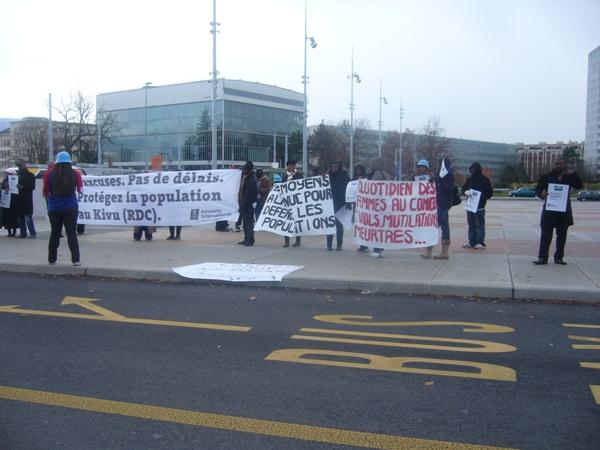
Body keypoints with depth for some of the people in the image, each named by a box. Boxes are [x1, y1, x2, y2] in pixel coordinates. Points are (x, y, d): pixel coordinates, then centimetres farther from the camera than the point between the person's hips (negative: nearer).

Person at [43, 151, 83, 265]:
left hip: (54, 208, 1)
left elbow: (46, 191, 2)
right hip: (70, 208, -1)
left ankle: (52, 259, 19)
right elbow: (80, 189, 5)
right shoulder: (75, 174, -5)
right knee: (72, 234, 1)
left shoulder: (51, 175, -4)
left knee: (55, 234, 13)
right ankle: (75, 259, -5)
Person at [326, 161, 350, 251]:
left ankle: (339, 244, 9)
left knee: (339, 224, 3)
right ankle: (329, 244, 8)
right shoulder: (328, 176, 6)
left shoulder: (344, 176, -1)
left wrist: (348, 203, -9)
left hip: (340, 203, -2)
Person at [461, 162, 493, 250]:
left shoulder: (485, 180, -3)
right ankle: (472, 242, 16)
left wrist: (482, 198, -16)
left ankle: (480, 242, 2)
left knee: (480, 225, -3)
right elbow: (463, 189, 10)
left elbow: (490, 193, -2)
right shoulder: (469, 179, 9)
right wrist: (465, 192, -13)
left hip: (480, 206, -5)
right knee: (471, 225, 9)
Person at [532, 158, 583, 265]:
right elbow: (538, 189, 4)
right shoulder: (546, 176, 4)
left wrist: (572, 173, -10)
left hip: (564, 211, 3)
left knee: (562, 236, 8)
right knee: (546, 235, -4)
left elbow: (579, 186, 0)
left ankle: (559, 257, 17)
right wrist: (542, 194, -19)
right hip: (549, 210, -3)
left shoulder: (569, 177, 10)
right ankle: (542, 257, 0)